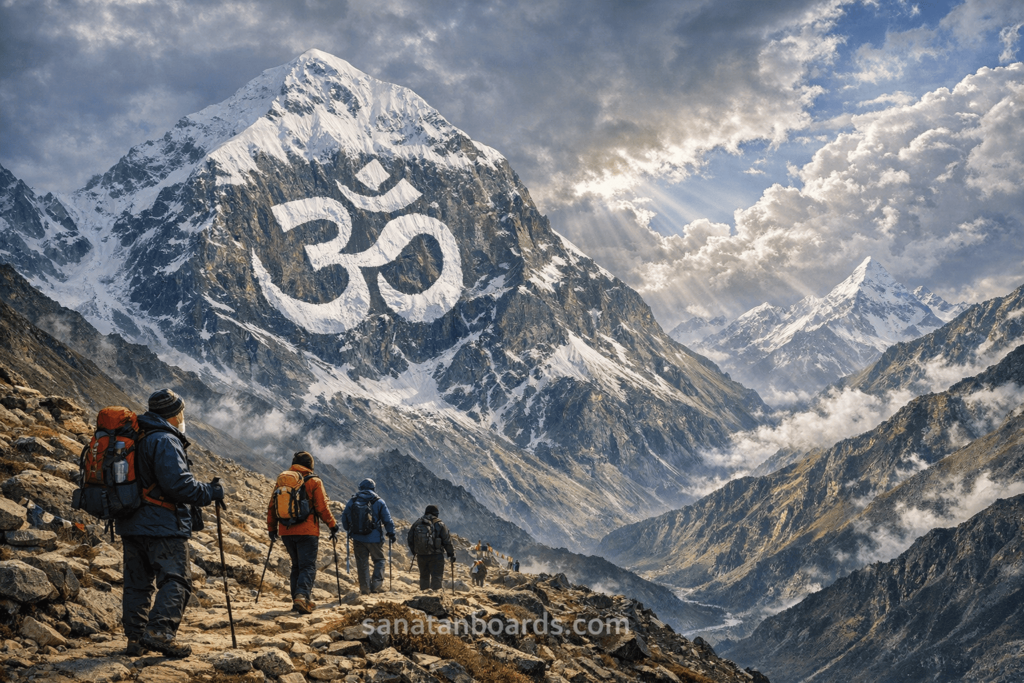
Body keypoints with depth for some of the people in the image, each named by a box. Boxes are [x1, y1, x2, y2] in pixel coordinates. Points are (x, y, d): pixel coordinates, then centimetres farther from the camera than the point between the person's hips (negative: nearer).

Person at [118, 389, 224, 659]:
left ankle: (135, 638, 13)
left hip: (131, 525, 9)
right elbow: (177, 483, -22)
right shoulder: (166, 441, -13)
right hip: (163, 525, -9)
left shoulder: (135, 438, 15)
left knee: (137, 582, 12)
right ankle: (160, 630, -19)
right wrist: (210, 492, -10)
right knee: (176, 579, -6)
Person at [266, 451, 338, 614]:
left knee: (296, 566, 17)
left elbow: (272, 507, 13)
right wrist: (332, 526, 5)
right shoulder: (313, 481, -2)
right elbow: (322, 507, -5)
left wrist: (271, 528, 22)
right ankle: (302, 596, -25)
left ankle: (298, 601, 14)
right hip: (307, 532, -5)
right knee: (308, 566, -3)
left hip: (286, 532, 5)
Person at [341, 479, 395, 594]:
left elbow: (344, 518, 11)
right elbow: (387, 519, -3)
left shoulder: (352, 501, 5)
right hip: (375, 538, -2)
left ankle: (364, 588, 8)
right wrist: (391, 533, 8)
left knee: (362, 563, 9)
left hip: (358, 538, 2)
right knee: (379, 560, 11)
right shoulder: (379, 502, -2)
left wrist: (348, 531, 25)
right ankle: (376, 585, -1)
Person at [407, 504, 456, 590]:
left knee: (424, 577, 16)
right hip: (436, 555, -4)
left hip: (421, 555, 4)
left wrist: (414, 551, 26)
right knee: (437, 577, -2)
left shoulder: (416, 523, 8)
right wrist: (451, 554, 5)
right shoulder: (439, 524, -3)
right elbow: (447, 541, -3)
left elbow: (410, 539, 13)